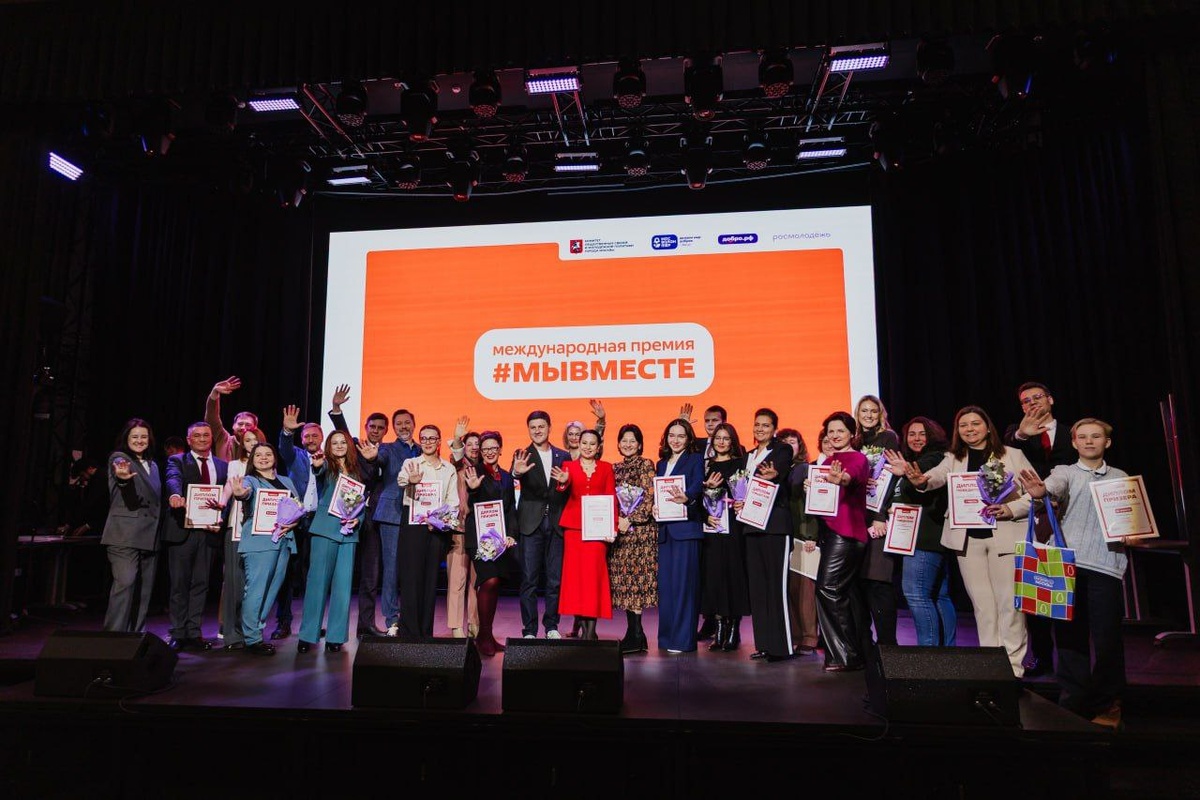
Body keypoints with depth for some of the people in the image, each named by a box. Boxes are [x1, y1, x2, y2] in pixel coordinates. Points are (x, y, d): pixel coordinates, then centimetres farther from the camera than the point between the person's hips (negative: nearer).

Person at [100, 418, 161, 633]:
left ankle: (136, 634, 18)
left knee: (144, 588, 9)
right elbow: (119, 468, -28)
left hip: (150, 535, 7)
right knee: (125, 583, -15)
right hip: (125, 533, -7)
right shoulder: (119, 458, -2)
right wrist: (121, 476, -52)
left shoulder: (152, 465, 18)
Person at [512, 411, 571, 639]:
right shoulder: (523, 455, 2)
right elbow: (516, 474, -21)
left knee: (555, 579, 7)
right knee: (529, 580, 1)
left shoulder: (564, 457, 10)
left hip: (556, 524, 2)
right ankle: (529, 630, 10)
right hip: (531, 524, -2)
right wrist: (517, 472, -41)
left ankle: (551, 626, 21)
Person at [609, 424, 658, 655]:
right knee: (624, 580, 6)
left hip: (639, 529, -6)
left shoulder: (646, 465, -2)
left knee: (636, 578, -8)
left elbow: (649, 498, -9)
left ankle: (635, 636, -2)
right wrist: (615, 519, 2)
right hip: (619, 530, 6)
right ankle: (635, 634, 13)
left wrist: (630, 520, -14)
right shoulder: (615, 468, 15)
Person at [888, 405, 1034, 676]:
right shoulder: (954, 459, 9)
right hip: (968, 538, 3)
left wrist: (1011, 509, -16)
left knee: (1009, 602, -1)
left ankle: (1013, 665, 11)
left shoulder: (1013, 455, 3)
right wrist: (919, 479, -34)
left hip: (1005, 536, -2)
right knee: (982, 605, 9)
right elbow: (937, 476, -11)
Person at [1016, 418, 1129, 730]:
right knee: (1069, 632, 2)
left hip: (1106, 564, 1)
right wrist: (1040, 491, -36)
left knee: (1106, 637, -1)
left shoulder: (1121, 478, 17)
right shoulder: (1065, 472, 10)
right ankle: (1073, 702, 14)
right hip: (1068, 563, -1)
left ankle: (1106, 706, 16)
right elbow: (1056, 485, -13)